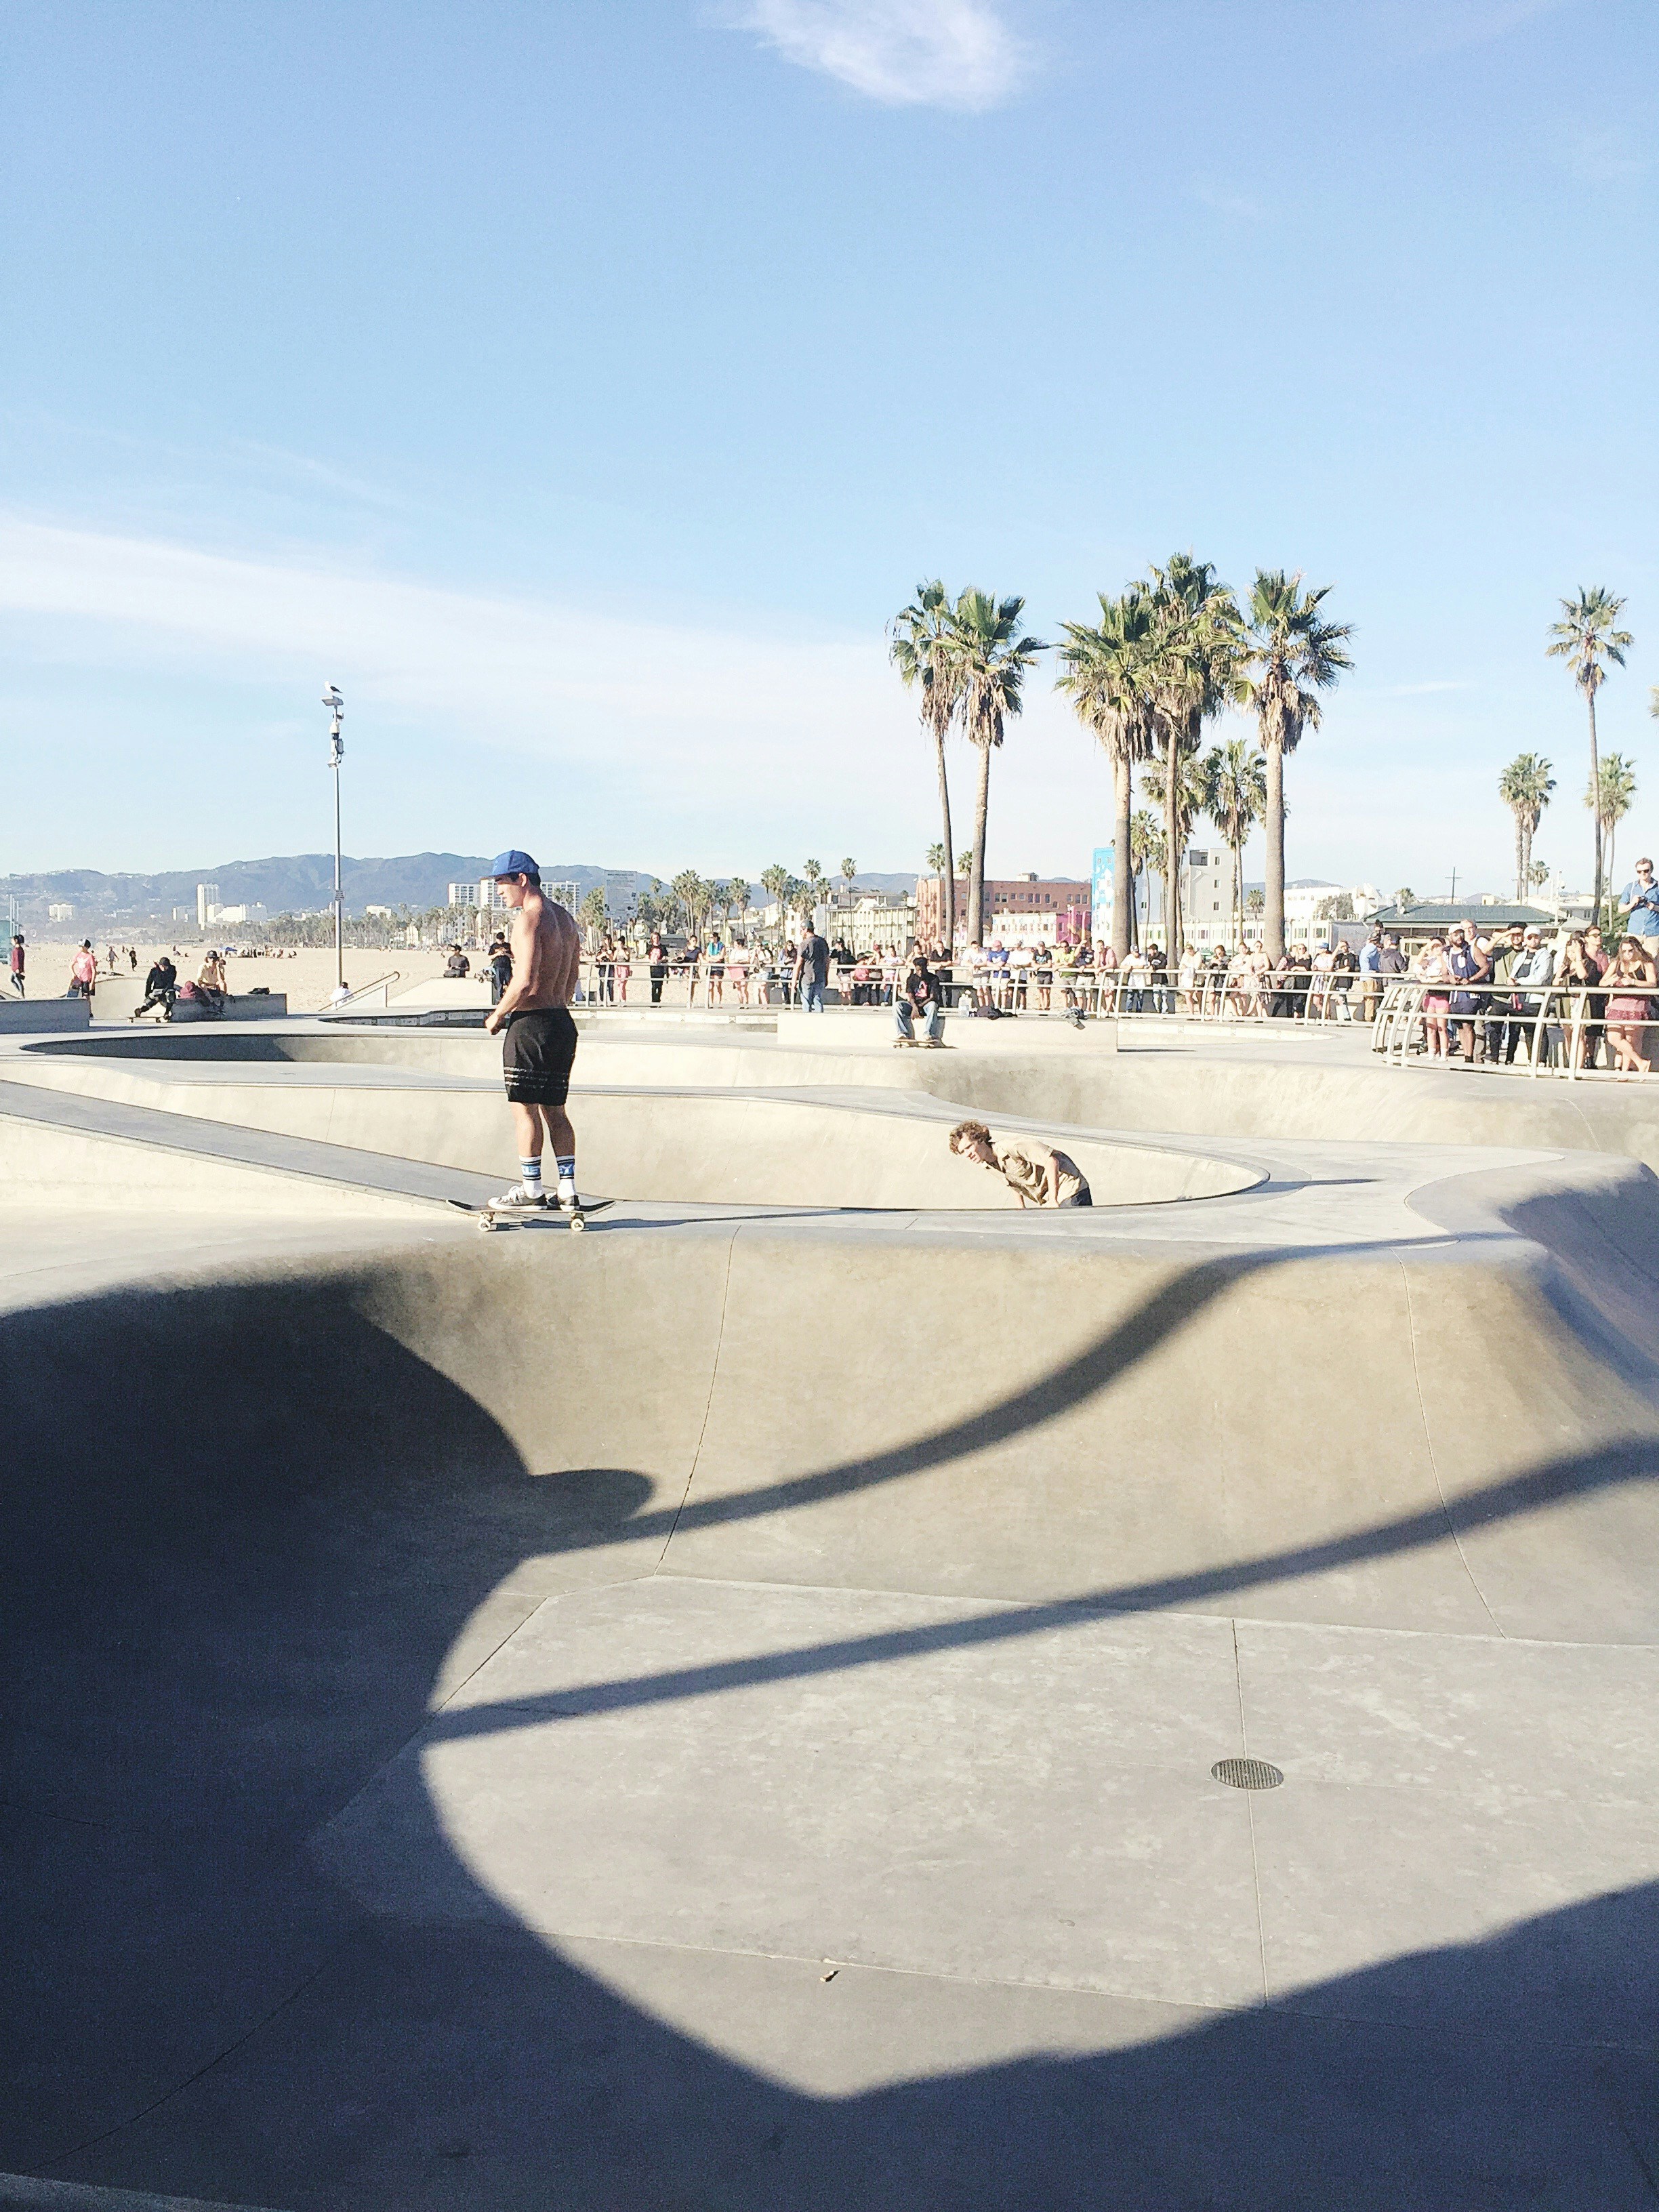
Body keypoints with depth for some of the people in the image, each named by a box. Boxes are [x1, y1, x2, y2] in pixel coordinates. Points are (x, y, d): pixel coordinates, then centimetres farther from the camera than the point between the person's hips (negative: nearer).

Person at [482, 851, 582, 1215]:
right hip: (562, 1021, 9)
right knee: (554, 1109, 12)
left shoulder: (528, 918, -14)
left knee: (524, 1107, -1)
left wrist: (498, 1016, -9)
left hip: (531, 1023, -9)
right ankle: (568, 1191, 11)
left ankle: (531, 1189, 3)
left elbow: (524, 981, -21)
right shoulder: (564, 917, 15)